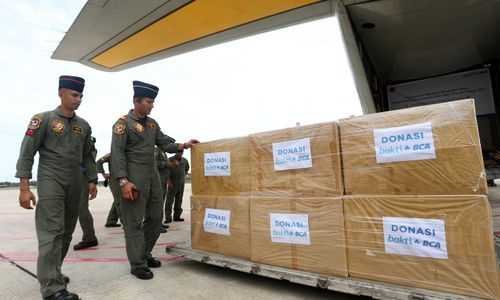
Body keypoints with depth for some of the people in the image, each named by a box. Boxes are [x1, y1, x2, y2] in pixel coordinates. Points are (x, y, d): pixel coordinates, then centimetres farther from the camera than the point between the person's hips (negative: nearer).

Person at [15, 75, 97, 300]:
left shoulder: (83, 126, 11)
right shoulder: (43, 119, -3)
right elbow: (26, 153, -6)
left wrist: (92, 180, 8)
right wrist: (24, 187, -11)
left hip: (75, 184, 5)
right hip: (50, 181, -5)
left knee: (67, 231, 10)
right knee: (52, 231, -9)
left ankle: (52, 272, 27)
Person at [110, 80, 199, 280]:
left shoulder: (152, 123, 14)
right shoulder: (123, 123, -7)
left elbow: (165, 144, 13)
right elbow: (117, 153, -12)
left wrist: (184, 146, -3)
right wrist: (123, 181, -19)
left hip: (153, 175, 7)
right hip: (134, 178, -7)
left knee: (155, 217, 11)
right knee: (134, 221, 0)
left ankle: (145, 254, 28)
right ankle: (137, 264, 11)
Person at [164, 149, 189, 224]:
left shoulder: (185, 160, 11)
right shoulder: (170, 159, -3)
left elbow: (187, 168, 31)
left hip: (181, 183, 5)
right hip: (173, 183, -4)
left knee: (179, 200, 8)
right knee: (169, 200, -6)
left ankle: (177, 216, 16)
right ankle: (168, 217, -1)